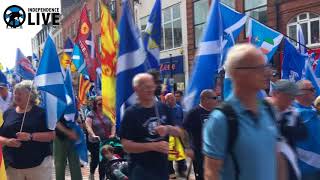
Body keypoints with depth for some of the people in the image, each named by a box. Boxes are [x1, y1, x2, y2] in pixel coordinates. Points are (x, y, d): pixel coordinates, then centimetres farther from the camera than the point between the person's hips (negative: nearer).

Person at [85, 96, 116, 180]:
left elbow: (112, 125, 6)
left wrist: (112, 134, -11)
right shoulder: (91, 114, -2)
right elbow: (88, 126, -14)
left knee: (104, 161, 3)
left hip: (106, 142, 2)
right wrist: (93, 135, -28)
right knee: (95, 159, 10)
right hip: (95, 142, -2)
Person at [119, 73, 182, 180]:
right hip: (140, 169, -5)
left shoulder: (164, 108, 3)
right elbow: (126, 145, -16)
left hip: (162, 167, 6)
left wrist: (168, 129, -14)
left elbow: (179, 132, 8)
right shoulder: (131, 113, -11)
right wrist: (154, 146, -24)